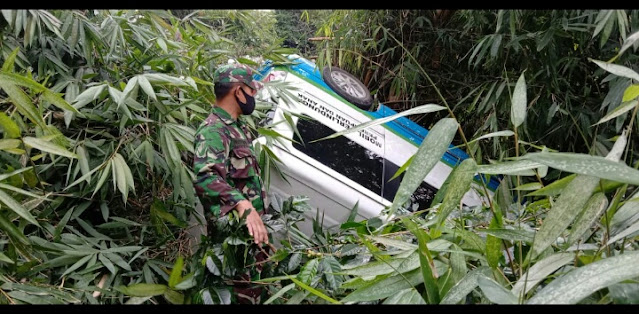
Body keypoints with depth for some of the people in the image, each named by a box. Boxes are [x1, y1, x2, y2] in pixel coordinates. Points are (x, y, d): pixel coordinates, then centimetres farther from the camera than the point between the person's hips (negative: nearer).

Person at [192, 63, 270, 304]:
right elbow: (207, 178, -37)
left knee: (256, 283, 22)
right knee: (243, 290, 2)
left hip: (252, 225, 9)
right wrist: (245, 207, -46)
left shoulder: (237, 126, 11)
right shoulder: (213, 131, -21)